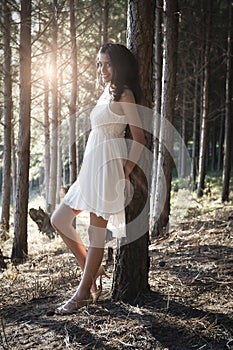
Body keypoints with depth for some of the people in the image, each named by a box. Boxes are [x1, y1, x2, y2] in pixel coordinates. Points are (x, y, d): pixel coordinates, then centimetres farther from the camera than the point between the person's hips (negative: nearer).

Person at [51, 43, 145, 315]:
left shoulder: (124, 94, -7)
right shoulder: (106, 93, 18)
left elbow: (139, 137, -12)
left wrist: (125, 174, -15)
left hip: (109, 166, -9)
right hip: (92, 167, 9)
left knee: (96, 231, -3)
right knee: (59, 219, 9)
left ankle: (83, 293, 5)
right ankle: (92, 269, 18)